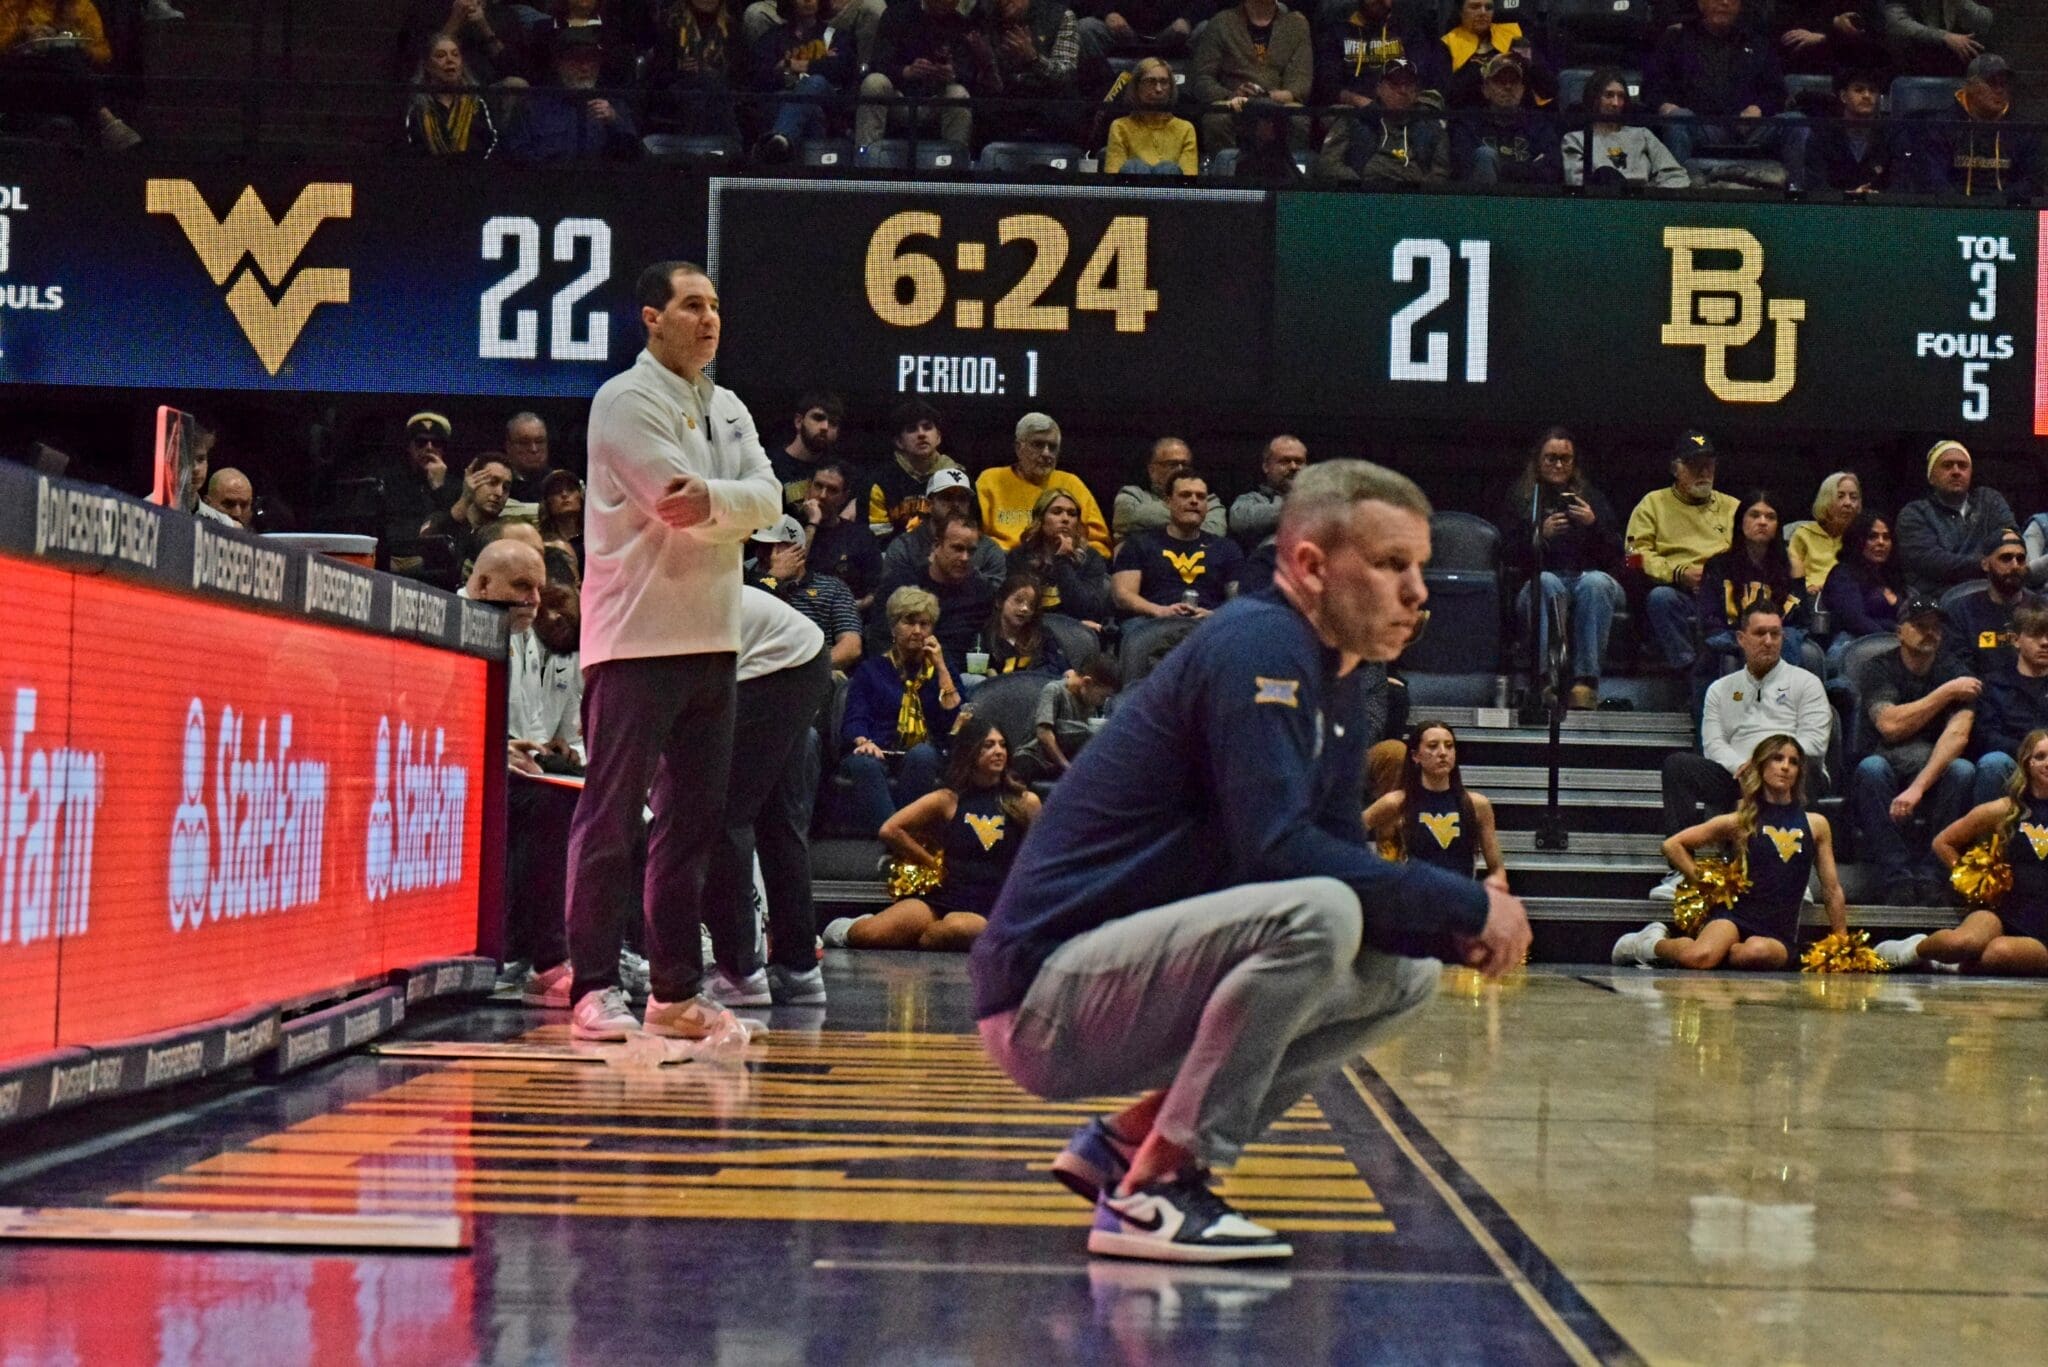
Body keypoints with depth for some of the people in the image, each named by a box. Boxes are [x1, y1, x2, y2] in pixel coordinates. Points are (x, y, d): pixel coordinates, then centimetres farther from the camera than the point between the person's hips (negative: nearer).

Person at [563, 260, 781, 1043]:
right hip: (635, 638, -8)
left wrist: (711, 497, -16)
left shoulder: (727, 409, 16)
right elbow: (684, 506, -18)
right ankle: (594, 988, -4)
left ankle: (675, 990, 15)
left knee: (692, 818, 10)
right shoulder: (626, 400, -6)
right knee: (611, 816, -6)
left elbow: (768, 499, 0)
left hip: (712, 639, 8)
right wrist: (733, 504, -5)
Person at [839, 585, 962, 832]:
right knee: (864, 764, -37)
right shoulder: (871, 669, 20)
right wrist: (864, 742, -20)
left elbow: (955, 720, 6)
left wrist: (941, 668, 5)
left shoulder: (941, 669, 23)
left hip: (925, 760, 1)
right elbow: (854, 719, 4)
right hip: (879, 754, 0)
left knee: (921, 754, -37)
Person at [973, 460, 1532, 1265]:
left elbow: (1350, 867, 13)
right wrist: (1468, 905, -19)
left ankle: (1130, 1143, 7)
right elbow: (1279, 853, -25)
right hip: (1047, 1001, -10)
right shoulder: (1257, 648, -15)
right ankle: (1152, 1191, -19)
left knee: (1406, 973, 8)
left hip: (1129, 981, 10)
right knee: (1316, 914, -28)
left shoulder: (1337, 690, 14)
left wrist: (1454, 934, -7)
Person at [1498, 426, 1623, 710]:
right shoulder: (1520, 499, 17)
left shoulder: (1592, 498, 19)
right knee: (1548, 583, -37)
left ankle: (1586, 679, -42)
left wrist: (1594, 525, -8)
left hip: (1591, 579, 1)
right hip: (1536, 588, -1)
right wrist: (1540, 535, -11)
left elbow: (1615, 558, 9)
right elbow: (1509, 556, 5)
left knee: (1595, 582, -35)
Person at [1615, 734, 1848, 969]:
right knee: (1698, 958, -35)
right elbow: (1673, 845, 10)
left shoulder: (1816, 825, 14)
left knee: (1757, 952, -38)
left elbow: (1832, 890, 17)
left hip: (1780, 934, 1)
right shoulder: (1740, 821, 7)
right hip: (1735, 914, -1)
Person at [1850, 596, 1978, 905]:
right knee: (1870, 768, -34)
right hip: (1889, 766, -1)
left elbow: (1957, 735, -16)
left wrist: (1918, 787, -30)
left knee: (1963, 771, -32)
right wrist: (1947, 692, -13)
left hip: (1938, 768, 1)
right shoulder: (1877, 671, 0)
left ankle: (1931, 875, -33)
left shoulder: (1956, 674, 0)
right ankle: (1899, 877, -39)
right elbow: (1891, 726, -16)